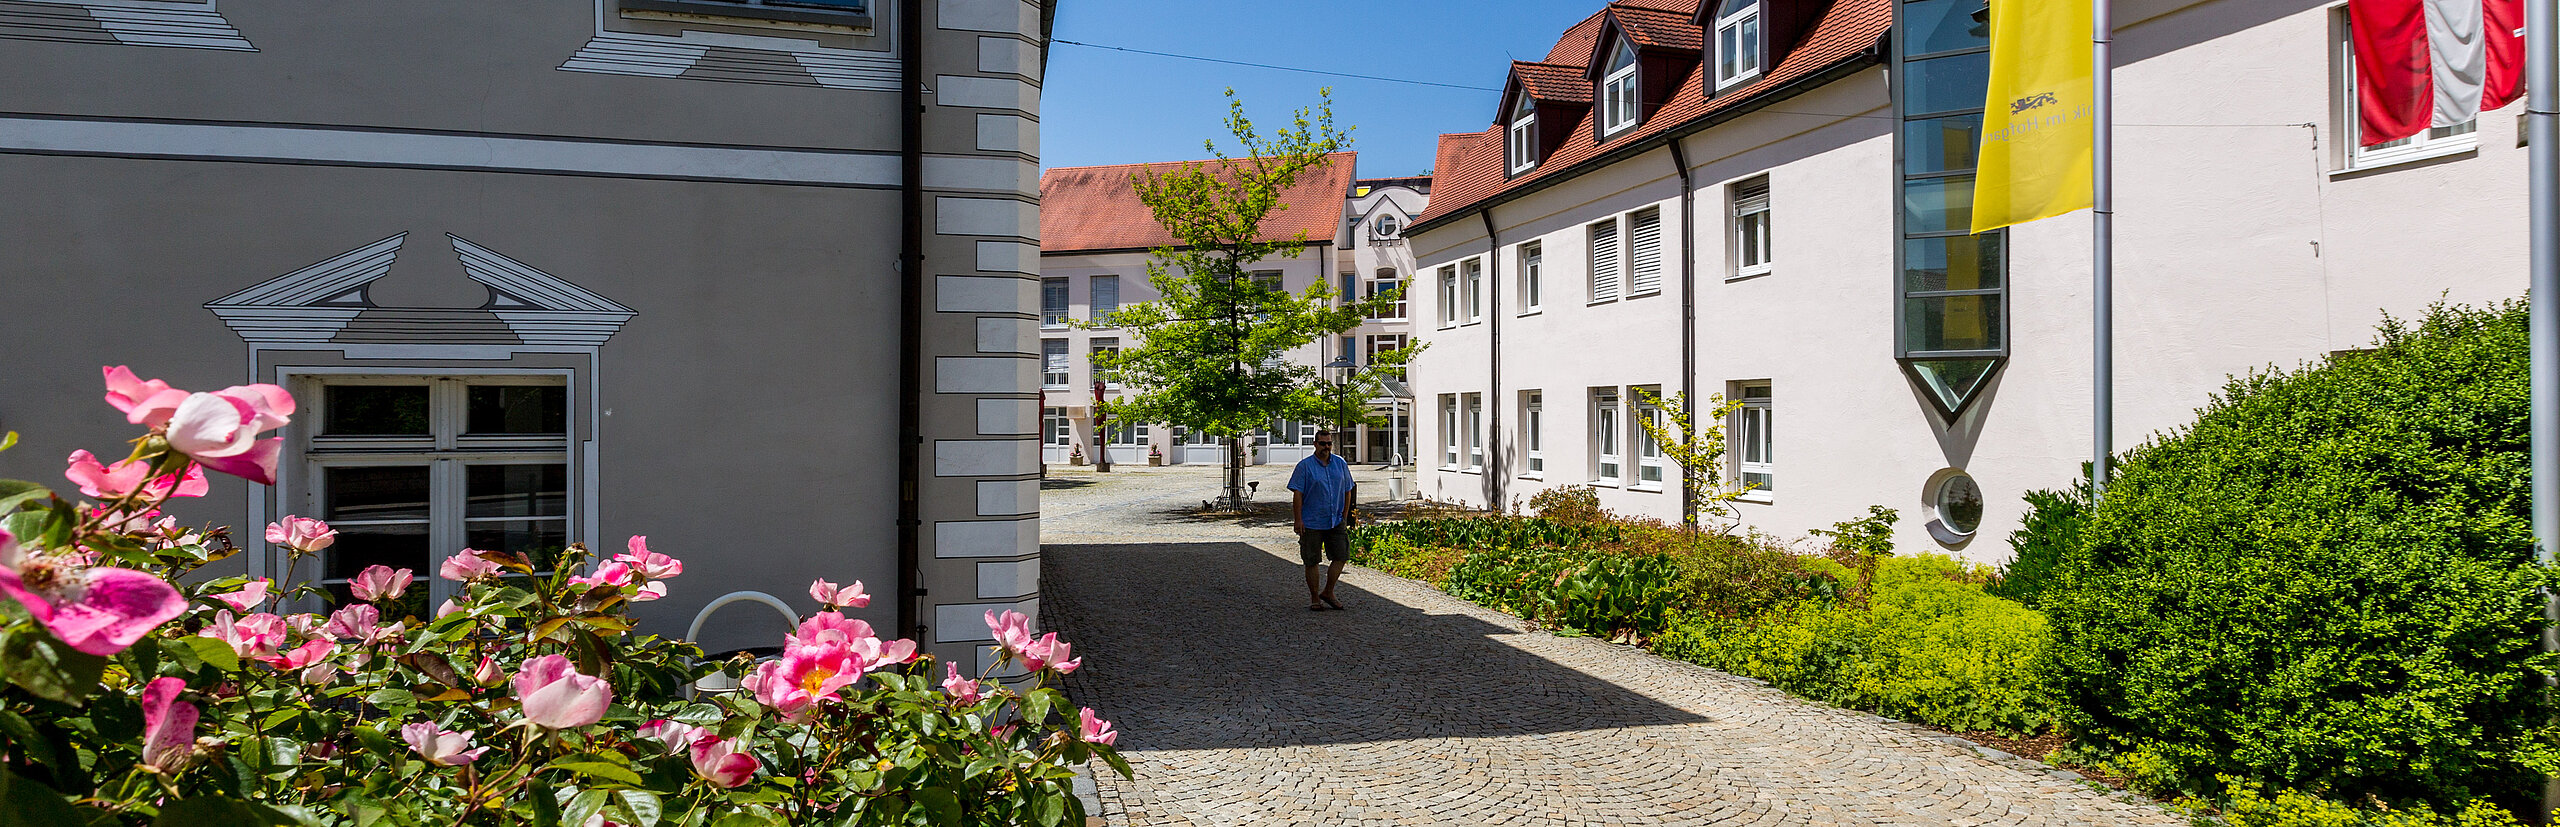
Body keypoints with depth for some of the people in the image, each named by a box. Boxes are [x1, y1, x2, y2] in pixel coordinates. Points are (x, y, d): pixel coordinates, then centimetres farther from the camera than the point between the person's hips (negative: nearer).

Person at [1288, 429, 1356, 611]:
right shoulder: (1305, 466, -6)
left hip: (1335, 521, 4)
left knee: (1341, 556, -2)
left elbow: (1347, 491, 15)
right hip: (1311, 523, -4)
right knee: (1312, 561, 2)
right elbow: (1297, 494, -9)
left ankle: (1328, 592, 15)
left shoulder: (1341, 464, 8)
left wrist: (1345, 516, 11)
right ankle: (1314, 599, 14)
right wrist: (1298, 520, -14)